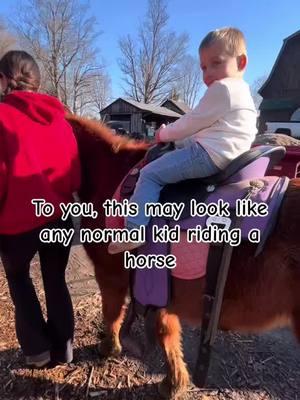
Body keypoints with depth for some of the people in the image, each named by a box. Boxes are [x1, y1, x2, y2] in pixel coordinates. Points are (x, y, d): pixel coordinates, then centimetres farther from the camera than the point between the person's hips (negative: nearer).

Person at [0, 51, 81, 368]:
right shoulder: (57, 116, 7)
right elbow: (74, 167, 7)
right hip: (59, 214, 4)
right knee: (55, 280, 18)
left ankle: (37, 349, 23)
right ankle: (62, 348, 28)